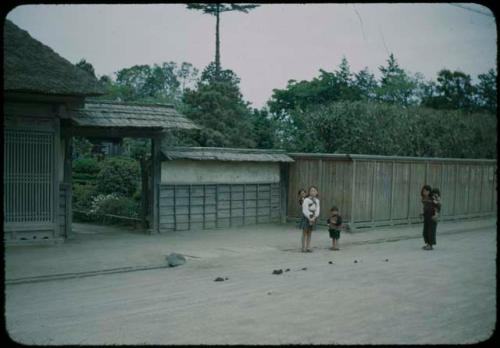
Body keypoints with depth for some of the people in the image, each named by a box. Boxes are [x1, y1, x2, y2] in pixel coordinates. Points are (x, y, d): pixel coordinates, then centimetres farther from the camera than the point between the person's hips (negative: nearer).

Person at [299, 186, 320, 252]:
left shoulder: (317, 200, 5)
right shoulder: (306, 200, -13)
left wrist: (314, 217, -14)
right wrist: (309, 218, -18)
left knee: (309, 233, 9)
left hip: (313, 218, 5)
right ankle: (303, 248, 4)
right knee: (305, 233, 1)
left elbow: (317, 210, 1)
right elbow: (305, 210, -16)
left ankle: (308, 247, 14)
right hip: (306, 218, -5)